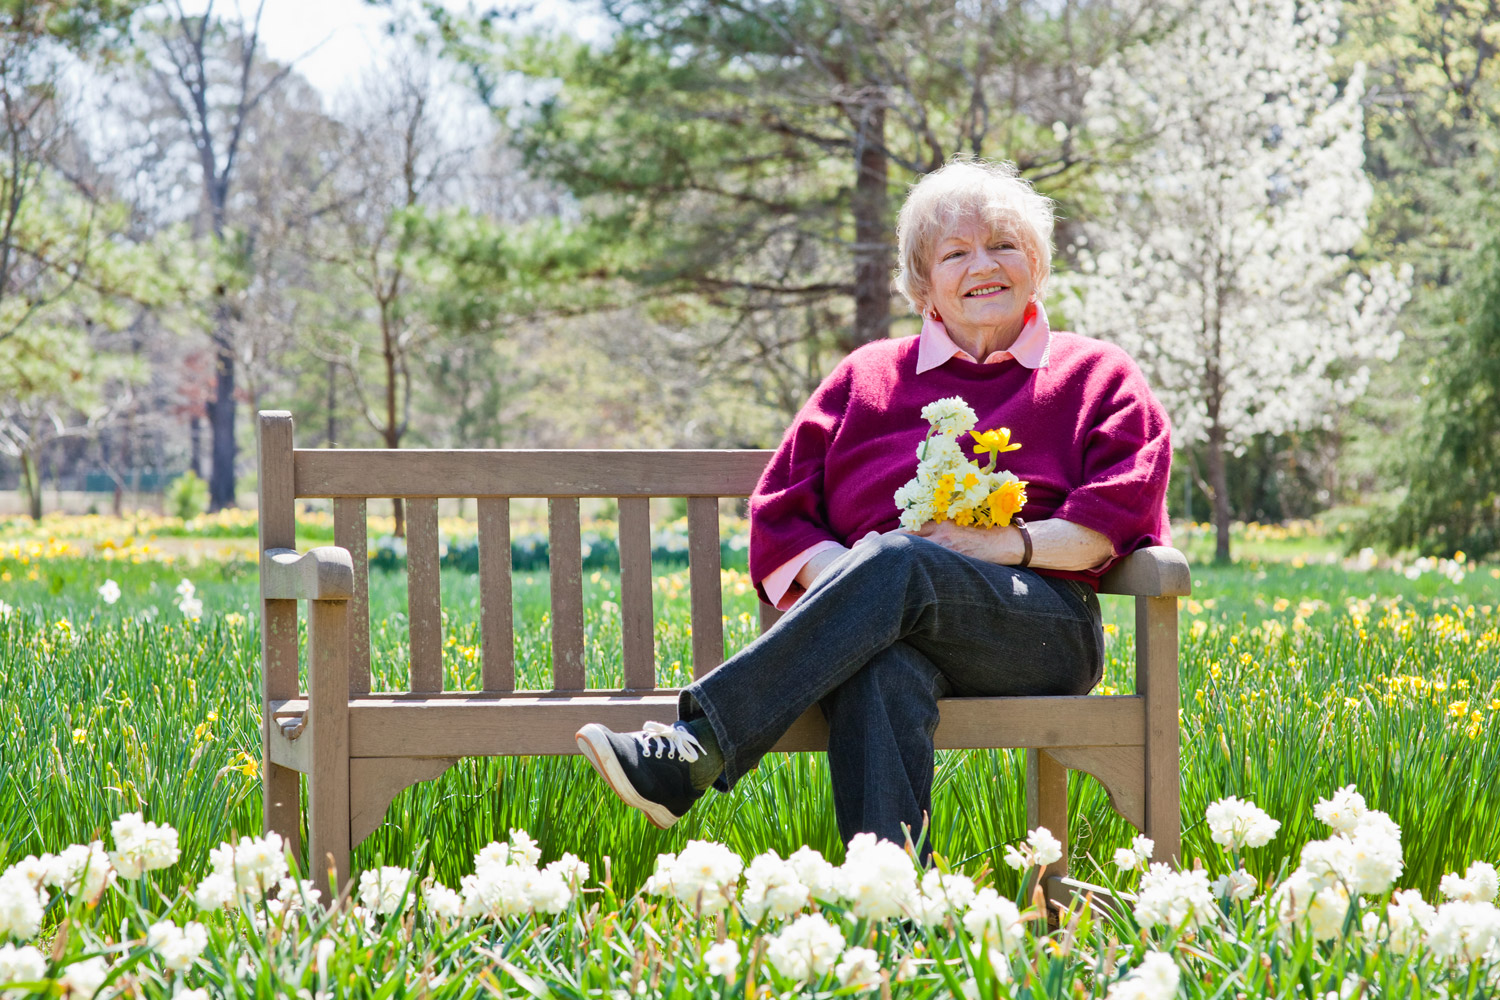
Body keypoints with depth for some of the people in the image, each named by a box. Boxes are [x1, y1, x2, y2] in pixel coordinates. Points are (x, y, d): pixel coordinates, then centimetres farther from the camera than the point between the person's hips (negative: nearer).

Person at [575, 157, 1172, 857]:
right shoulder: (869, 375, 26)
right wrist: (840, 579, -6)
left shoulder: (1095, 375, 21)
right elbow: (778, 511, 16)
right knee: (885, 668, -40)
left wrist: (1007, 541, -10)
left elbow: (1121, 515, 5)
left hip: (1044, 628, -2)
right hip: (897, 623, 2)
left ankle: (692, 753, -46)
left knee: (895, 562, -35)